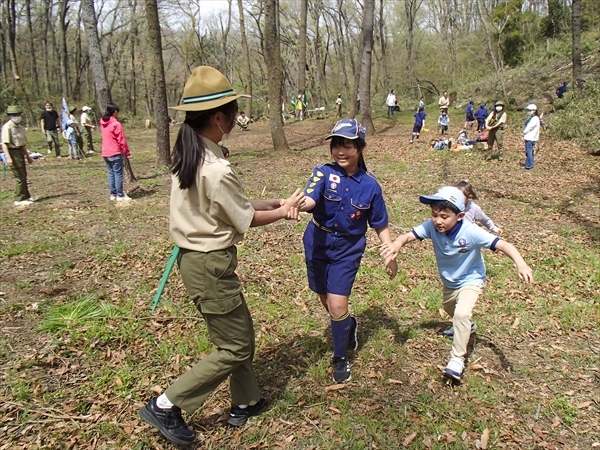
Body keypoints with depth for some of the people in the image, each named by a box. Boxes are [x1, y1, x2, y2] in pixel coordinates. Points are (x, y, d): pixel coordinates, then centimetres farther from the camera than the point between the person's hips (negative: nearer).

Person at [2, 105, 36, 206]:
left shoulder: (20, 127, 13)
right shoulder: (7, 127, -13)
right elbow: (4, 143, -18)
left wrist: (27, 156, 24)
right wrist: (8, 157, -26)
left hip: (20, 152, 9)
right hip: (13, 152, -9)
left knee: (23, 175, 18)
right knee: (19, 177, -7)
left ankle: (26, 196, 31)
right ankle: (19, 199, 0)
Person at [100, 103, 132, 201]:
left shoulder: (102, 123, 8)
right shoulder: (116, 124, -13)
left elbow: (106, 138, 15)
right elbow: (122, 140, -13)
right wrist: (127, 153, -7)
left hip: (105, 153, 7)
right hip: (115, 153, -7)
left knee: (111, 173, 12)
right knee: (118, 174, -3)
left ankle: (113, 194, 15)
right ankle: (120, 195, -1)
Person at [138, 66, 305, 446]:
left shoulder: (188, 156, 3)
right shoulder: (217, 169, -25)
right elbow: (246, 219, -13)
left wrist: (274, 204, 6)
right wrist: (283, 212, 4)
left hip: (193, 256, 10)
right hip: (211, 265, -10)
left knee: (240, 332, 22)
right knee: (234, 348, 7)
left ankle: (246, 403, 38)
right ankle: (166, 406, 14)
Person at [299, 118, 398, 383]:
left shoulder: (370, 185, -10)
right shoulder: (324, 173, -14)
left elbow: (380, 224, 0)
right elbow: (309, 200, -34)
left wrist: (391, 253, -10)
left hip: (348, 249, -1)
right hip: (318, 244, 1)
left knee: (338, 304, -9)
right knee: (327, 300, 15)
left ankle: (340, 357, 17)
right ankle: (348, 326, 49)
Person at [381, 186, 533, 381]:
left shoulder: (471, 232, -37)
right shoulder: (432, 226, -29)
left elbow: (503, 245, -40)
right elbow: (409, 235, -35)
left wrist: (520, 263, -58)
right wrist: (397, 244, -59)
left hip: (471, 279, -5)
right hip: (448, 280, 6)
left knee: (462, 313, -27)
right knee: (449, 308, 31)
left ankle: (457, 358, -9)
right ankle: (465, 326, 65)